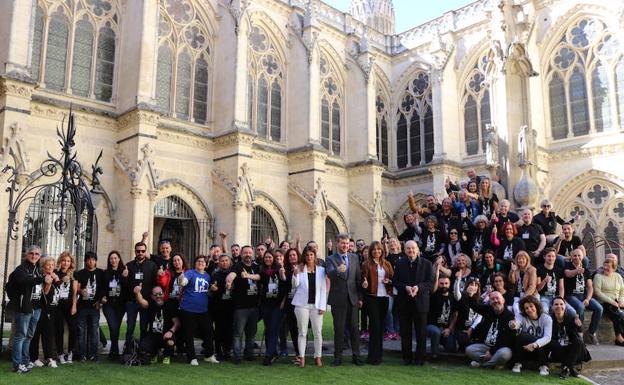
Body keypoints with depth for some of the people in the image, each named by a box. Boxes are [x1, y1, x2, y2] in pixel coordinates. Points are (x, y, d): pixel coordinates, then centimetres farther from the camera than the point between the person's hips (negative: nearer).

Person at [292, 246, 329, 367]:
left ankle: (318, 357, 12)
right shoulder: (300, 268, 3)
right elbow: (295, 285, -3)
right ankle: (301, 357, 9)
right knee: (302, 332, 3)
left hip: (316, 305, 1)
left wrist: (322, 306, -2)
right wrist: (295, 273, -20)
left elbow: (323, 289, 5)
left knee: (318, 333, 2)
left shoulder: (321, 270, 7)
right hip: (302, 304, -1)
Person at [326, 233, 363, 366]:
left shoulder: (355, 258, 9)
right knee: (339, 329, 4)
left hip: (352, 298, 3)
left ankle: (356, 355, 17)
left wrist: (360, 297, 8)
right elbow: (329, 274, -23)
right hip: (338, 299, -3)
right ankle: (338, 357, 13)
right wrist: (337, 270, -45)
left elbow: (358, 278, 11)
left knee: (354, 328, 8)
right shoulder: (331, 259, -3)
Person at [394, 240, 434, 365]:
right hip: (404, 302, 2)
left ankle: (420, 358, 15)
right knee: (405, 332, 7)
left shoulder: (426, 264, 1)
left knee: (421, 332, 5)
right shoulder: (400, 263, 6)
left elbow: (430, 283, -3)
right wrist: (405, 287, -16)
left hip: (420, 302, -1)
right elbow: (396, 282, 3)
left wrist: (418, 287, -20)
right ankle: (407, 357, 18)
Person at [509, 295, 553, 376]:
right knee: (521, 336, -29)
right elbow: (517, 322, -30)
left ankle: (543, 366, -13)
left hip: (542, 351, -1)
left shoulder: (546, 318, -9)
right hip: (524, 350, 1)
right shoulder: (522, 317, -6)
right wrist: (513, 325, -56)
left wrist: (535, 345, -41)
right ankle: (518, 364, -14)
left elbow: (547, 338, -22)